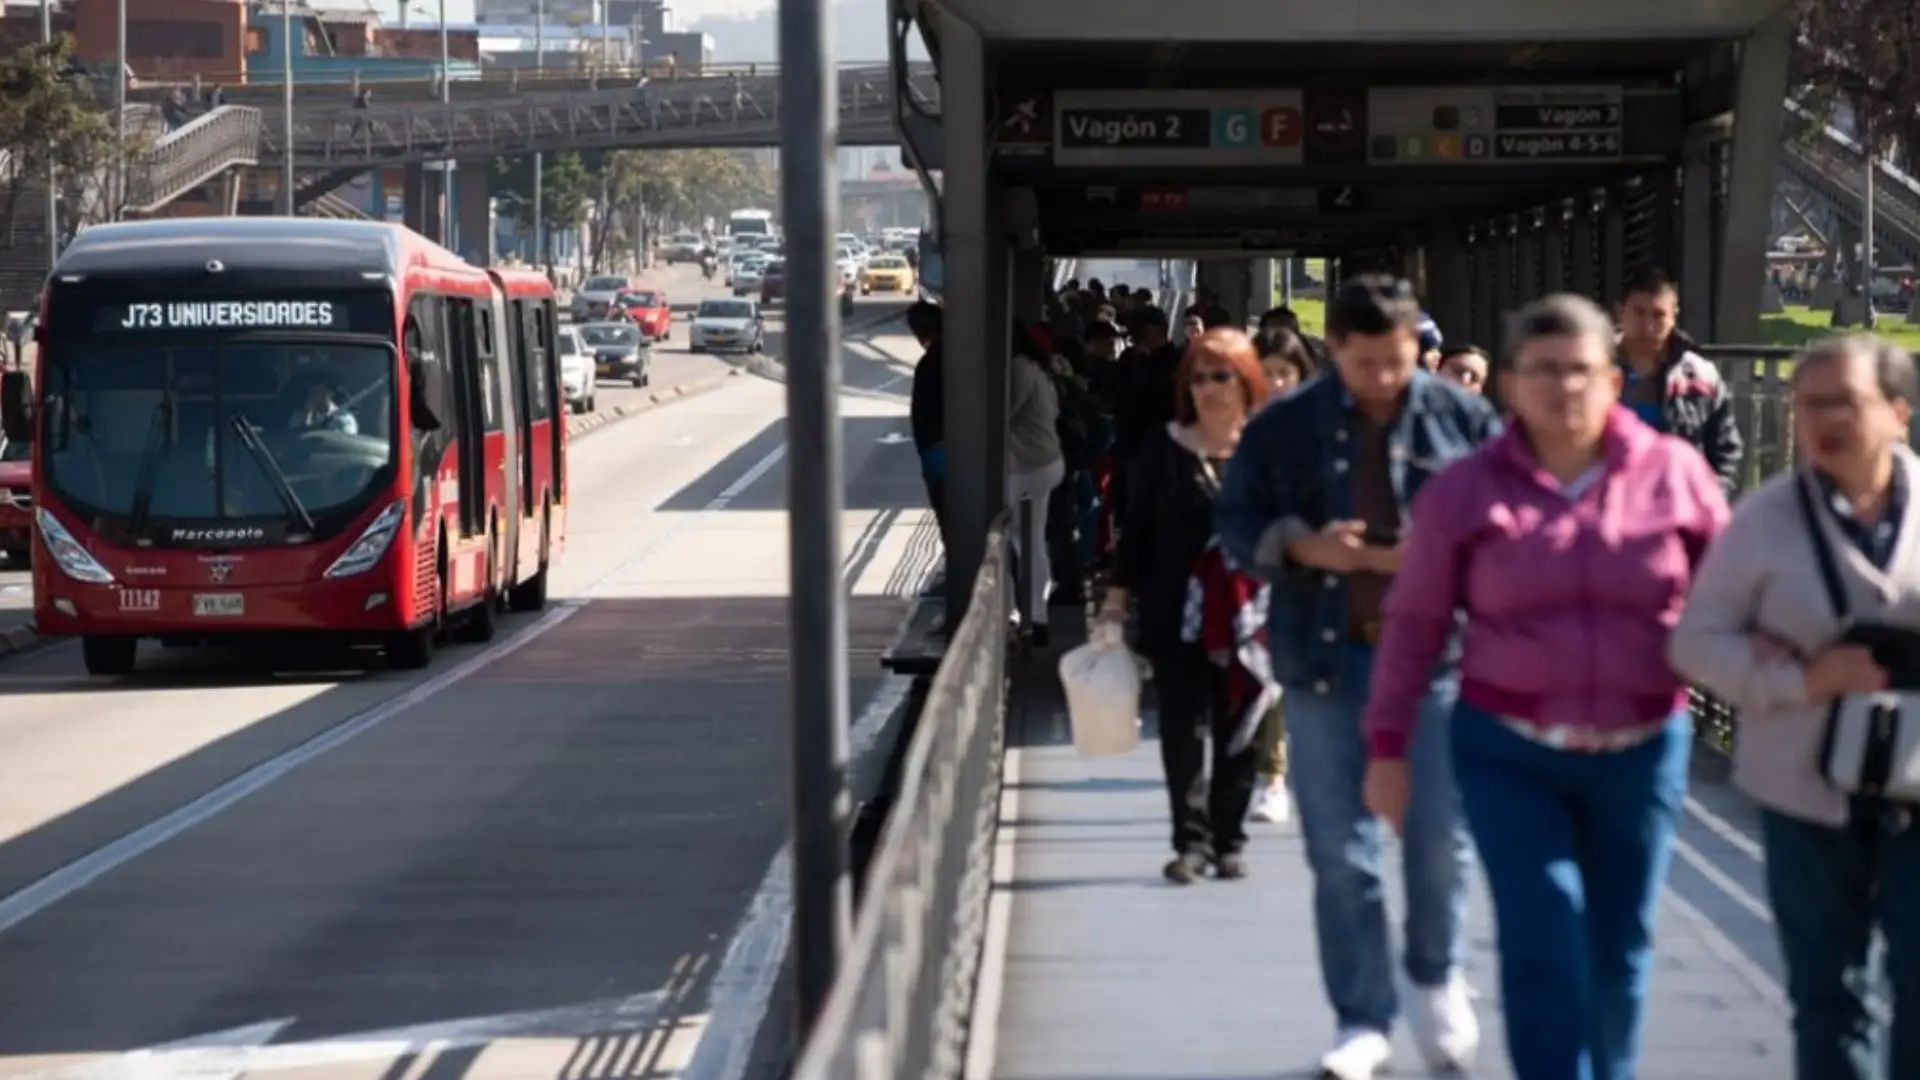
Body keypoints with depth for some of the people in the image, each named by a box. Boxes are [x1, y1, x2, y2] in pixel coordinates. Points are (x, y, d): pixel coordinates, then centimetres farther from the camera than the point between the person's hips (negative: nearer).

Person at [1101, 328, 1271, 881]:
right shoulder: (1164, 448, 3)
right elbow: (1137, 528, 6)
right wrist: (1116, 600, 2)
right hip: (1177, 616, 1)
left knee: (1238, 732, 6)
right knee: (1183, 730, -1)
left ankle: (1228, 841, 16)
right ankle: (1192, 840, 2)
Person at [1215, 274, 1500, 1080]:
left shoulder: (1462, 418, 2)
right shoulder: (1285, 426, 4)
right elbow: (1234, 523, 7)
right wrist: (1301, 545, -12)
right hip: (1325, 656, 1)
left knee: (1438, 833, -2)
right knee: (1339, 852, 4)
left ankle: (1435, 978, 26)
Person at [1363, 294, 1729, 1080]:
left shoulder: (1674, 475, -2)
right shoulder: (1467, 491, -2)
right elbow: (1414, 622, 3)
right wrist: (1388, 745, 3)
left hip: (1642, 751, 1)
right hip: (1510, 755, -1)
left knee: (1619, 955, 11)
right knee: (1542, 952, -11)